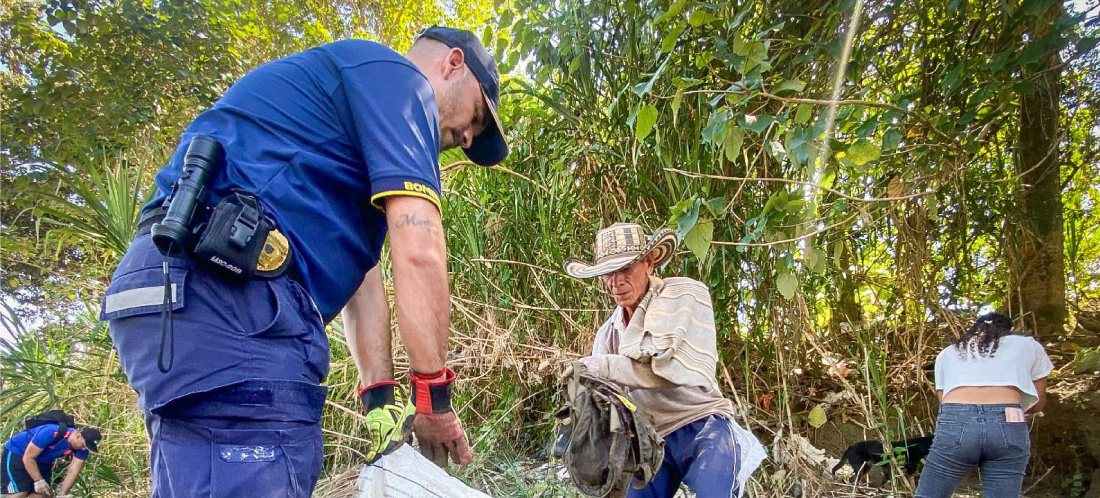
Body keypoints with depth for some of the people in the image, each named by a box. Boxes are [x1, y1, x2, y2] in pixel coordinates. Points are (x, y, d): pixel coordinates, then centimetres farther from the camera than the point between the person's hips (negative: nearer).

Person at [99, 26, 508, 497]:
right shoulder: (395, 78, 1)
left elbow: (359, 272, 25)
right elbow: (418, 253, -8)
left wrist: (379, 401, 18)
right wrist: (433, 396, -1)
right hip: (228, 293, -11)